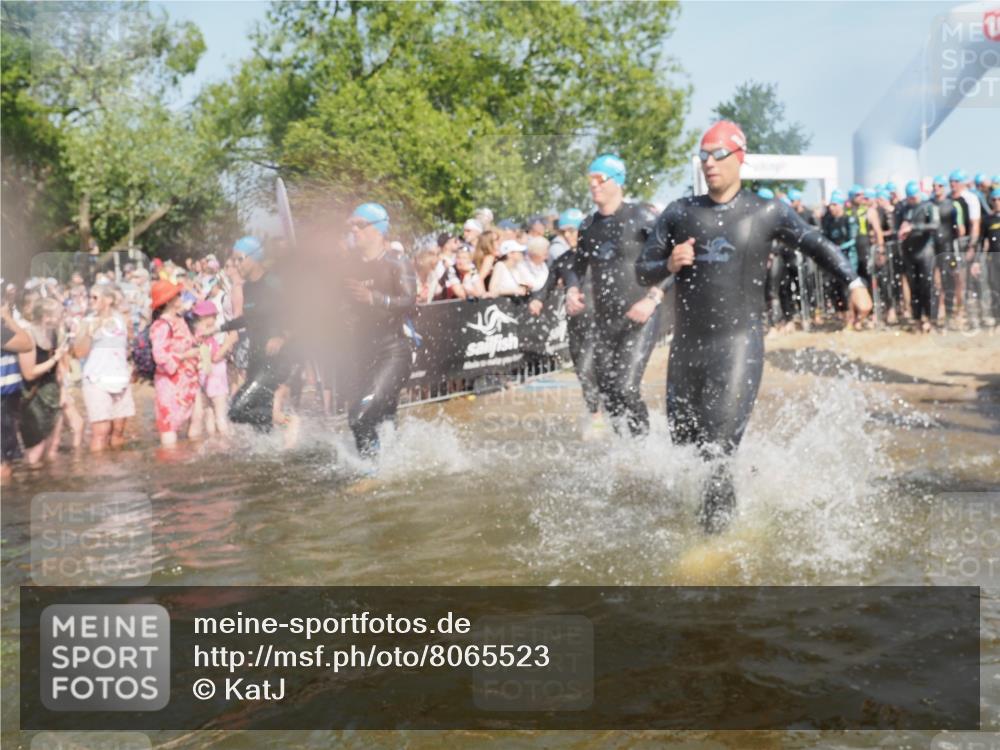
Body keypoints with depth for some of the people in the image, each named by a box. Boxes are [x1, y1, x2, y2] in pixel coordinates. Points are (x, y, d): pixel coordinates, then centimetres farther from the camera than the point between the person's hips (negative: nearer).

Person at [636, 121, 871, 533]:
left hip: (739, 343, -4)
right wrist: (669, 265, -10)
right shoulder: (679, 213, 8)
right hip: (686, 344, 4)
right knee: (682, 436, 11)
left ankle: (716, 524, 2)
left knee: (717, 446, -14)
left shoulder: (767, 213, 3)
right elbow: (642, 270, 10)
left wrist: (853, 283, 8)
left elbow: (818, 245, 15)